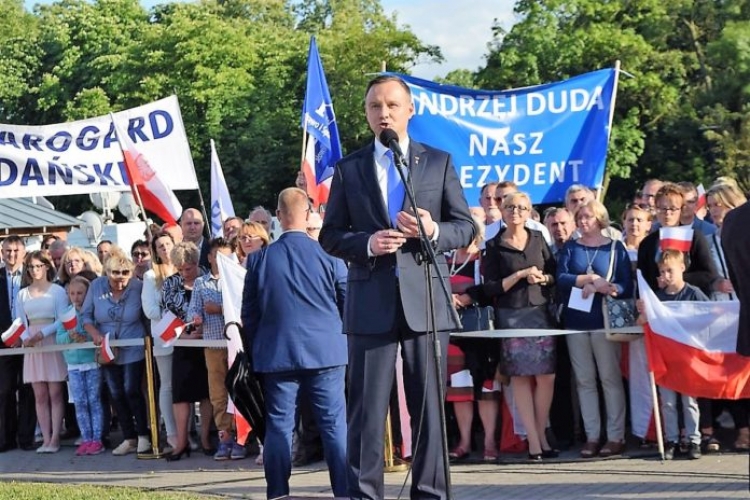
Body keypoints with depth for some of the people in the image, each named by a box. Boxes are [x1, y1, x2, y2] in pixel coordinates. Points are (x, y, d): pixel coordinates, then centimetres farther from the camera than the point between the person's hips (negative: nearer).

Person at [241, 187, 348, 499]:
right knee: (335, 425, 3)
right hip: (326, 352, -1)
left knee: (278, 427, 5)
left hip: (277, 354, 1)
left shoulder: (260, 259, -1)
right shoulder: (328, 256, -5)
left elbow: (249, 313, 7)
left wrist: (254, 351, 20)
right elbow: (350, 305, 4)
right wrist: (341, 337, 23)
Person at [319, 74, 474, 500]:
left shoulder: (439, 162, 10)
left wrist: (434, 231, -13)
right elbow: (330, 236, 9)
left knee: (429, 404, 3)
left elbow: (466, 226, 8)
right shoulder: (349, 169, 10)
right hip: (371, 303, 0)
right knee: (367, 406, 0)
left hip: (426, 300, 0)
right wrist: (366, 244, -11)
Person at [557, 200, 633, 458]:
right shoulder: (570, 248, 11)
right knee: (584, 380, 3)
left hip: (604, 320, -3)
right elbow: (561, 278, -4)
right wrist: (590, 279, -12)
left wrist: (602, 288, -17)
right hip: (576, 321, 3)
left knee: (610, 378, -3)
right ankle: (592, 436, 6)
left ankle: (616, 436, -1)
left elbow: (626, 286, -2)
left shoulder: (615, 248, 6)